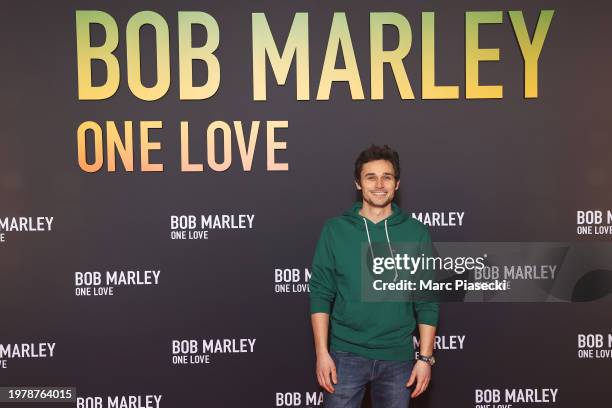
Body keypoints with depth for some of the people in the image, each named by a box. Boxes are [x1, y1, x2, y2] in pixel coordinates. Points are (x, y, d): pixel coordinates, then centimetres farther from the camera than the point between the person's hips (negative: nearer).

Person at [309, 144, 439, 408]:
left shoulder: (416, 232, 0)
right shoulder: (335, 229, -1)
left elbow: (427, 300, 1)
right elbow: (321, 294, -1)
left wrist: (425, 357, -2)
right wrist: (322, 353, -7)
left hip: (398, 357, 1)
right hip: (346, 354, -1)